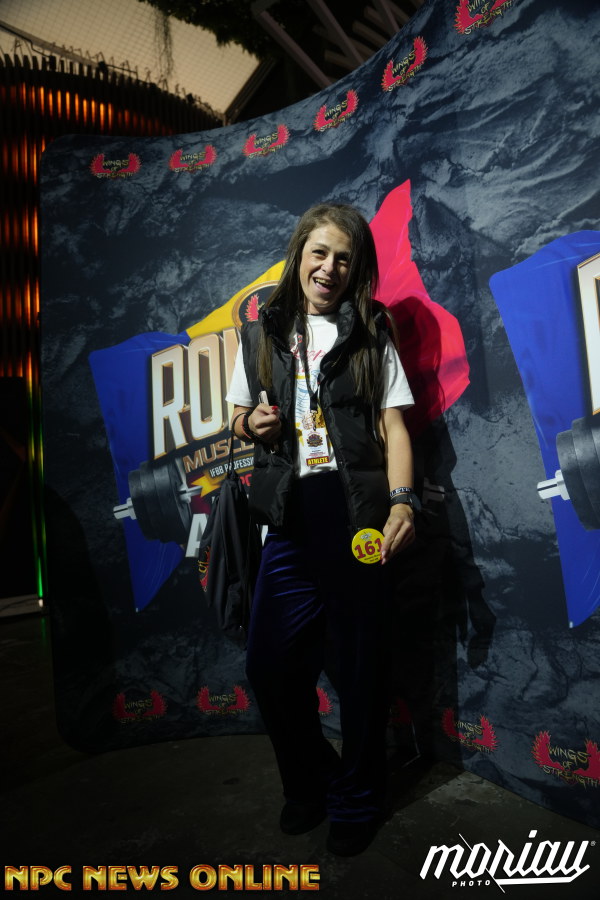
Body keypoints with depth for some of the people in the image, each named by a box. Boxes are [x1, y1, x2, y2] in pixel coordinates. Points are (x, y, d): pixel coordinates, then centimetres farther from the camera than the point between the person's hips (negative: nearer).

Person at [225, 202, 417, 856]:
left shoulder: (370, 336, 7)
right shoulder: (261, 336, 13)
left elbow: (393, 425, -1)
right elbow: (239, 417, 20)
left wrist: (401, 501, -16)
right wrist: (252, 425, -4)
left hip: (357, 521, -2)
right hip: (289, 524, 3)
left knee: (358, 669, 6)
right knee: (270, 665, 5)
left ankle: (356, 802, 32)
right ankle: (309, 783, 34)